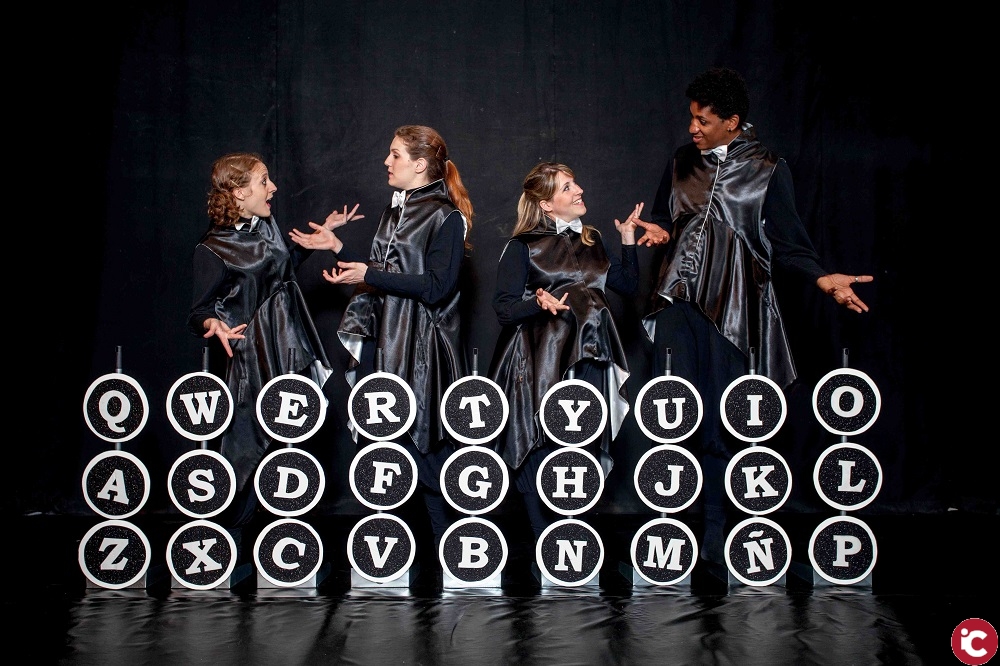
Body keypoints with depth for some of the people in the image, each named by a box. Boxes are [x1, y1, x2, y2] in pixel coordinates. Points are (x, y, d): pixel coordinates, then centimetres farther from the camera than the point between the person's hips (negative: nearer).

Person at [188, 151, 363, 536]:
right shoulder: (212, 249, -11)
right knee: (248, 449, -5)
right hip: (253, 363, -7)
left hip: (292, 356, 7)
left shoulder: (267, 227, 9)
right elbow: (199, 311, -7)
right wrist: (213, 324, -29)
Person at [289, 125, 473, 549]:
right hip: (388, 340, 7)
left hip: (424, 347, -7)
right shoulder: (394, 212, 17)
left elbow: (436, 286, -16)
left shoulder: (446, 217, -8)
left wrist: (370, 275, -18)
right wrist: (337, 247, 12)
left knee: (427, 440, -7)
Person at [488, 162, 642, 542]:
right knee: (539, 451, -8)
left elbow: (628, 286, 18)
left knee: (584, 449, 2)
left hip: (587, 363, 5)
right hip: (539, 366, -5)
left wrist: (628, 239, 14)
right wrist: (539, 303, -24)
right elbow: (503, 308, -7)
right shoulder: (523, 247, -1)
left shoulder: (591, 241, 16)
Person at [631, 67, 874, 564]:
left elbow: (787, 243, 1)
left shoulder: (766, 171, 2)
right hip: (677, 300, 3)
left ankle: (714, 530, 7)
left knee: (719, 423, -2)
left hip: (728, 308, -3)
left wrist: (823, 278, -15)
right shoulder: (683, 163, 14)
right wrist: (660, 232, 2)